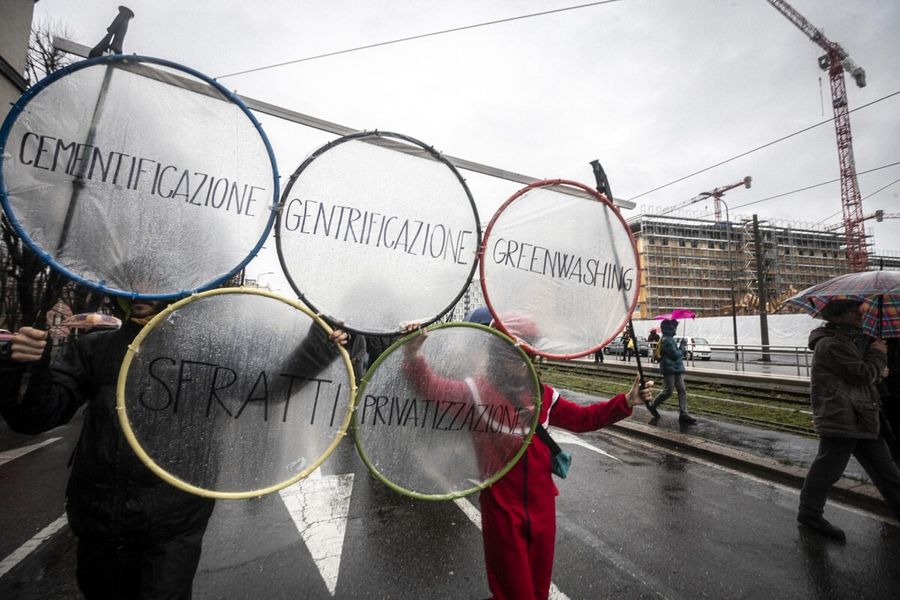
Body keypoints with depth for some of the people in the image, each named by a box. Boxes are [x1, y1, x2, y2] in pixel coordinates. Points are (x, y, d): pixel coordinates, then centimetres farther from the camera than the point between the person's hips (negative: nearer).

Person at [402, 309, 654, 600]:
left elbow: (582, 417, 8)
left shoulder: (543, 394, -1)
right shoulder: (478, 391, -16)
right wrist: (413, 355, -46)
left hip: (541, 503, 4)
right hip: (502, 507, -4)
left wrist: (626, 401, -2)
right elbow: (433, 387, -27)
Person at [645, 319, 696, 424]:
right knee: (668, 391, -2)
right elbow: (675, 354, -19)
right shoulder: (667, 340, -17)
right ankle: (652, 406, 17)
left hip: (676, 369, 10)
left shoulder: (670, 339, 15)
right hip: (669, 369, -10)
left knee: (682, 391, 4)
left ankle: (683, 415, 5)